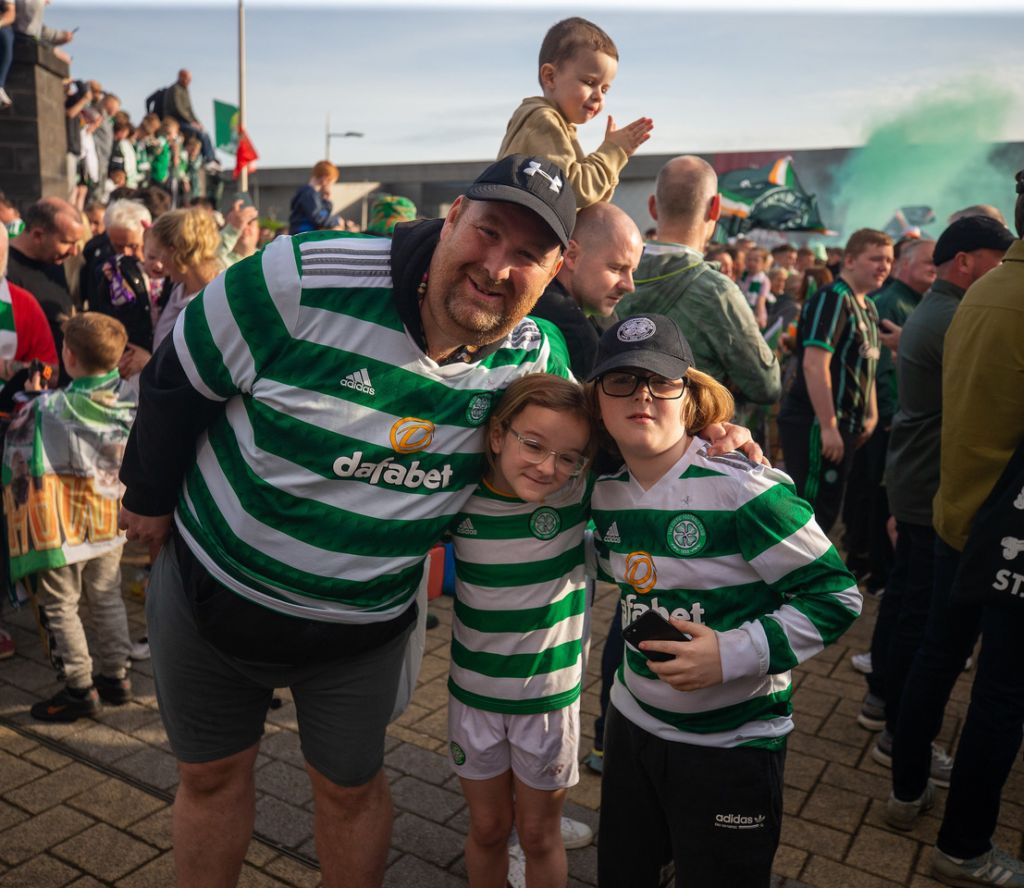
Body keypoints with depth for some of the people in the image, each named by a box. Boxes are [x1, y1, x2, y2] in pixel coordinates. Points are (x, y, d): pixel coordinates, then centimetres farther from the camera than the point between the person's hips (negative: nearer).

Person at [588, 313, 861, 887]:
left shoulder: (743, 490, -22)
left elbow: (837, 596, -19)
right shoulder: (606, 494, -2)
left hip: (732, 744, -6)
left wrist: (733, 654, -26)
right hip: (633, 723, 6)